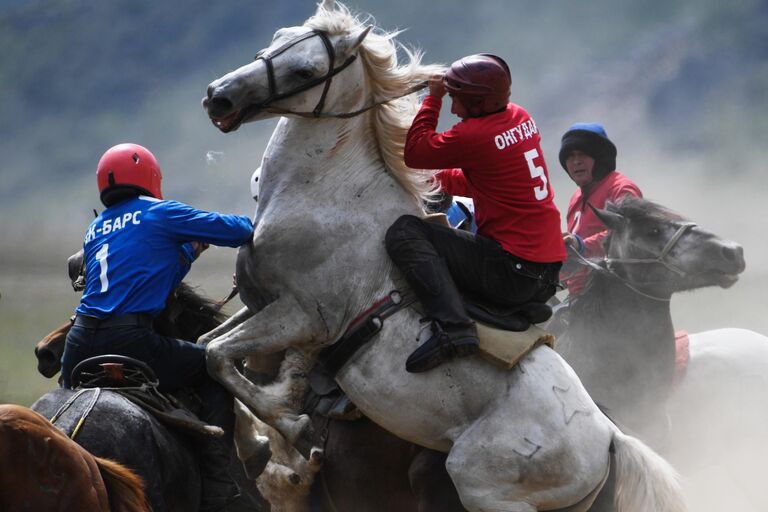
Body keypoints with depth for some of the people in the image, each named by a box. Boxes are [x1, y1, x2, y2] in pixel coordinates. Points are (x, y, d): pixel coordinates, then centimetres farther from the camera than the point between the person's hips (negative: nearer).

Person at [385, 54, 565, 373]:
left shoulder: (474, 134, -17)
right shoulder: (520, 117, 10)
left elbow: (415, 153, -4)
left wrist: (433, 98, 5)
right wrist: (439, 179, 17)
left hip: (512, 269, -9)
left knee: (405, 232, -14)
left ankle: (453, 327, -25)